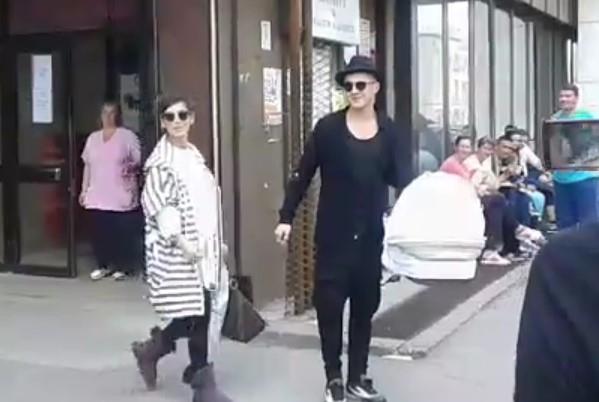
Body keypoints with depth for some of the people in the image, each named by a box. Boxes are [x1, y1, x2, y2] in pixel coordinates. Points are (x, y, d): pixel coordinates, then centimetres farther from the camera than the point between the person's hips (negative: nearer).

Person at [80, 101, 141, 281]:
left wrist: (132, 167, -22)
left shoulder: (127, 136, 0)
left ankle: (122, 266, 10)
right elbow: (87, 165, 16)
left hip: (121, 196, -4)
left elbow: (139, 161, -1)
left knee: (122, 232, -2)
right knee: (99, 232, 2)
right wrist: (84, 190, 14)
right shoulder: (93, 138, 14)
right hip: (97, 196, 4)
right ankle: (103, 265, 16)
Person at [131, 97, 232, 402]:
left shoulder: (195, 156, 15)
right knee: (197, 312, -6)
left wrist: (214, 241, 15)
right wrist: (181, 241, -22)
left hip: (203, 245, 8)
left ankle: (151, 349, 25)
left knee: (199, 311, 7)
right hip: (178, 248, -8)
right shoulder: (161, 161, -8)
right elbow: (158, 205, -15)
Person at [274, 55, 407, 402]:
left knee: (366, 304, 11)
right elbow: (303, 175, -3)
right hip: (333, 232, -3)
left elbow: (396, 175, 10)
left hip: (372, 232, 3)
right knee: (330, 304, 1)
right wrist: (287, 217, -7)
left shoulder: (388, 130, 2)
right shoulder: (328, 127, -7)